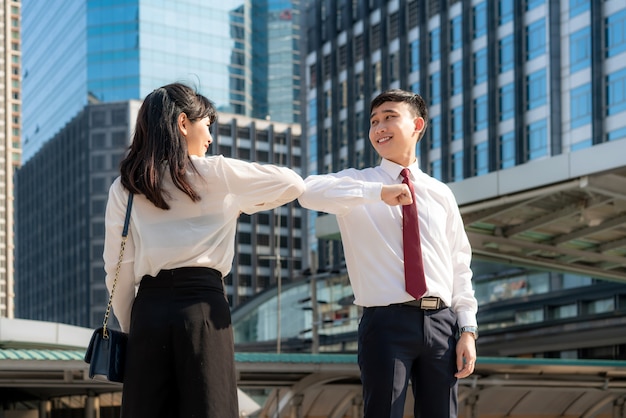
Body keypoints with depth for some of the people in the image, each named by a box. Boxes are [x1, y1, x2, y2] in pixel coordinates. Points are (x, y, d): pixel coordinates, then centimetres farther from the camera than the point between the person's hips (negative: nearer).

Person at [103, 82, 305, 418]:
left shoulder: (123, 188, 9)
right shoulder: (216, 173, 3)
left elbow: (118, 268, 7)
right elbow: (294, 184, 12)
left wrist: (129, 326, 17)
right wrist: (241, 202, 27)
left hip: (150, 307, 3)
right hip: (202, 305, -3)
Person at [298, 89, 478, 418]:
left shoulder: (440, 194, 14)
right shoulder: (358, 183, 5)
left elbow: (460, 266, 13)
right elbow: (309, 192, -17)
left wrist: (468, 329, 4)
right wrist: (379, 192, -26)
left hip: (440, 321, 3)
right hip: (387, 321, -3)